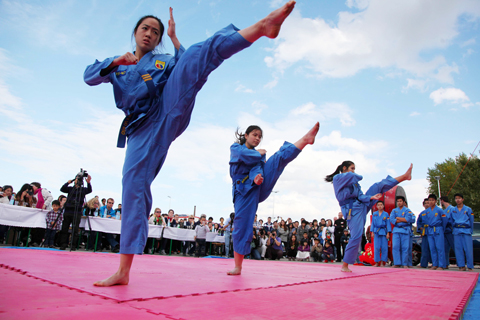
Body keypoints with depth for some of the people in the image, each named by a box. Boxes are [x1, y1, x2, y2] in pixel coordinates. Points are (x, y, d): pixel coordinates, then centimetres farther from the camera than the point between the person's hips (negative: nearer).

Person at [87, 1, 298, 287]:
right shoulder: (117, 65, 27)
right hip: (143, 128, 1)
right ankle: (124, 271, -4)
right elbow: (89, 77, 11)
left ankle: (263, 26, -40)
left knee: (195, 57, -20)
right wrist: (115, 62, -5)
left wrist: (175, 38, 2)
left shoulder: (166, 61, 24)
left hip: (168, 110, -1)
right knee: (134, 186, -11)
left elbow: (190, 72, 3)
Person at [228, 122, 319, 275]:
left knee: (279, 158, -15)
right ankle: (237, 267, 3)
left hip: (259, 186, 3)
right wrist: (259, 154, 5)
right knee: (242, 225, -7)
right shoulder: (235, 148, 12)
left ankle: (305, 139, -37)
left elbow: (259, 169, 1)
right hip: (244, 190, -3)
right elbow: (244, 155, -12)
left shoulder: (260, 155, 21)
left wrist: (257, 177, -23)